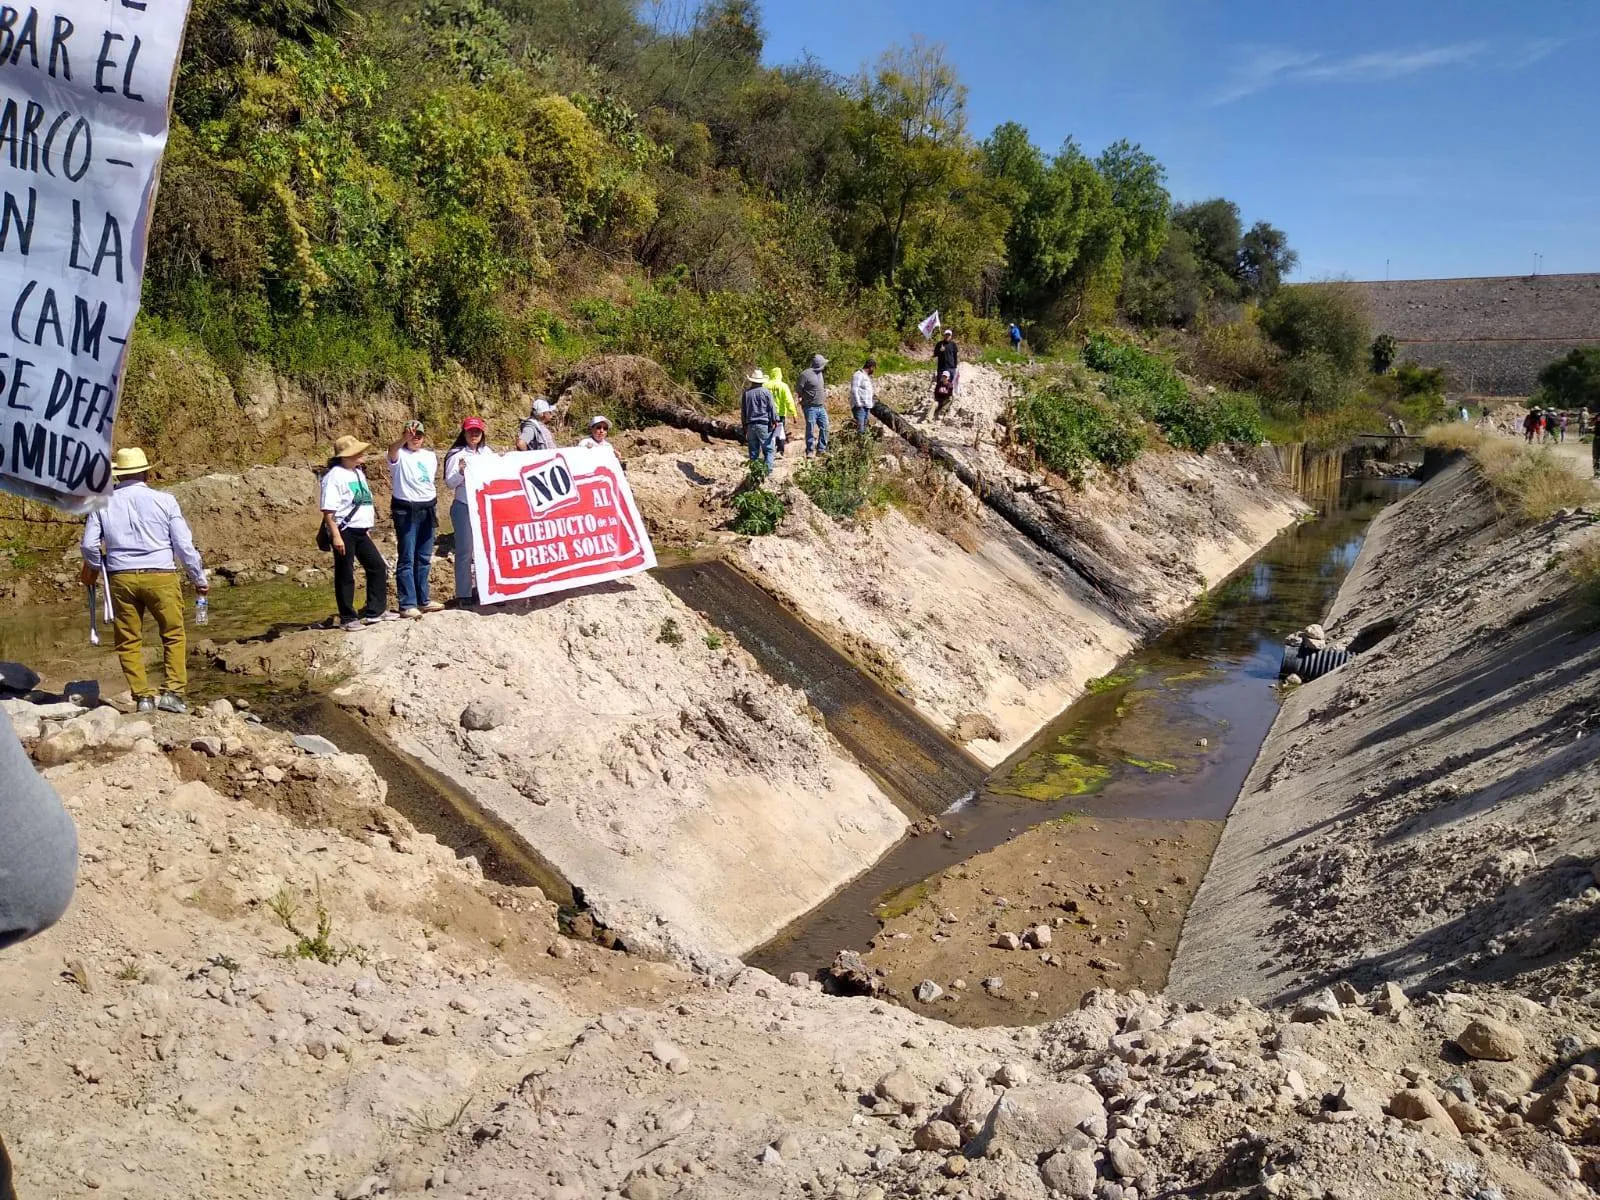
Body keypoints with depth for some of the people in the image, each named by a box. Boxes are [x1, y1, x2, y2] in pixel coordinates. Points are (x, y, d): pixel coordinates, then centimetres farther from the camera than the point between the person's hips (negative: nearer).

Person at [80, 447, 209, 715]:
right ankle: (172, 691, 1)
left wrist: (94, 568, 27)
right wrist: (200, 579, 10)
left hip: (121, 578, 2)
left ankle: (142, 696, 8)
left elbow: (89, 545, 5)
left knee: (128, 641, 10)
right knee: (173, 635, 11)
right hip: (160, 576, -1)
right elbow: (184, 545, -1)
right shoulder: (164, 501, -1)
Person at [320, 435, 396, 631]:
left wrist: (368, 527, 21)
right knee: (345, 576, 1)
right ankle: (347, 618, 10)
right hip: (344, 532, -9)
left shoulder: (358, 473, 14)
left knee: (378, 567, 10)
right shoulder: (335, 476, -13)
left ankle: (375, 611, 20)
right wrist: (336, 536, -22)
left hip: (361, 531, 9)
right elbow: (328, 510, -18)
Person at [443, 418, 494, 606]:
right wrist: (460, 472, -24)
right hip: (464, 508, -5)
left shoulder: (488, 453, 11)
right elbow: (449, 483, -7)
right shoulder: (457, 454, -4)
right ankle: (463, 595, 3)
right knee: (465, 551, -2)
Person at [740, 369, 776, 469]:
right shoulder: (766, 392, -4)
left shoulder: (746, 393, 8)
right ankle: (767, 471, -10)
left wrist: (745, 426, 20)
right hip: (764, 424, -4)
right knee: (768, 450, 0)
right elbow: (772, 409, -4)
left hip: (750, 426, 4)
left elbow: (743, 412, 13)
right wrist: (775, 421, 3)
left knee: (753, 451, 8)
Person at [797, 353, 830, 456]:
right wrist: (801, 401, -6)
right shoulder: (805, 374, -13)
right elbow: (799, 391, -9)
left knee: (824, 428, 6)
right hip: (811, 408, -7)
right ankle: (810, 451, 9)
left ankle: (822, 449, 16)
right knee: (810, 430, 0)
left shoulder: (819, 373, 12)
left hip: (821, 408, 7)